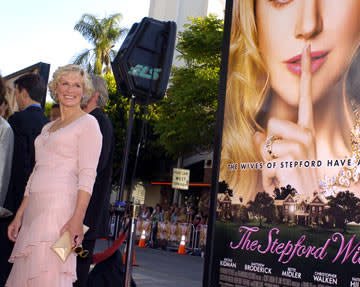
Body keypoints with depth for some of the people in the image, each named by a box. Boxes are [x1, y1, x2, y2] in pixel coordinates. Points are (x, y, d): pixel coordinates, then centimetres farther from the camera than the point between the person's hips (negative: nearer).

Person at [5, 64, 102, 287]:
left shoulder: (88, 123, 0)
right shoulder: (48, 128, 22)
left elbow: (88, 174, -10)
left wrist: (78, 218, -20)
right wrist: (19, 215, 16)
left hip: (60, 207, -7)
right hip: (34, 209, 7)